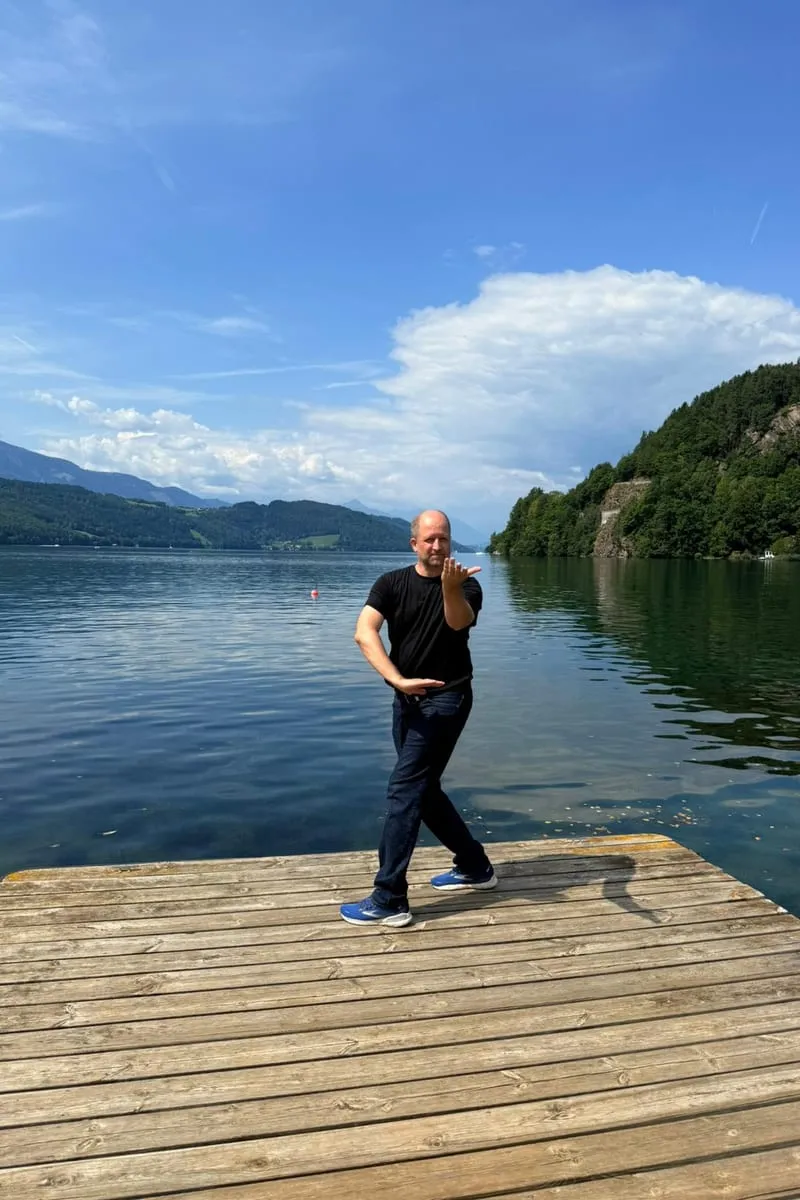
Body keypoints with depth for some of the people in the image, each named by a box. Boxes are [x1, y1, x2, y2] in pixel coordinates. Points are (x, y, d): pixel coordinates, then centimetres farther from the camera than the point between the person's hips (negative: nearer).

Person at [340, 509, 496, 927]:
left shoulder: (465, 585, -9)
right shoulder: (392, 583, -2)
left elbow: (459, 621, -31)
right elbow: (364, 632, -18)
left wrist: (451, 588, -52)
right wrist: (398, 680, -32)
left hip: (446, 699, -5)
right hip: (406, 700, 6)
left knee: (404, 790, -11)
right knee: (423, 790, 16)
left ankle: (389, 900, -4)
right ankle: (475, 867, 34)